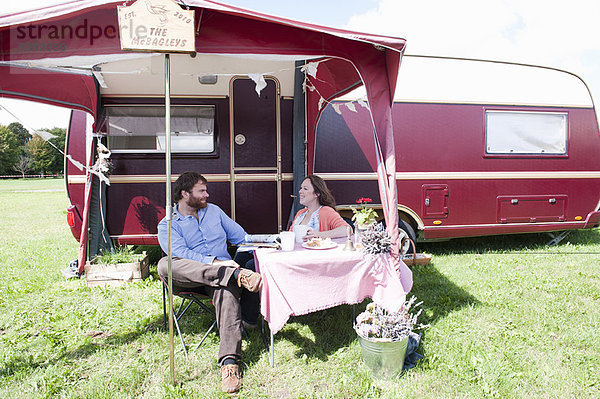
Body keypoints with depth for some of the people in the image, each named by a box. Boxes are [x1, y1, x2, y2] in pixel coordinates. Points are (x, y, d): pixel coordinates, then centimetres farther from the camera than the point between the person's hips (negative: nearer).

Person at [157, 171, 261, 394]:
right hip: (188, 277, -1)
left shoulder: (213, 210, 21)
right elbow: (181, 253, -10)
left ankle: (229, 362, -46)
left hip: (223, 268, 1)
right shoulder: (167, 225, 8)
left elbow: (240, 236, 25)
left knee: (226, 291, -36)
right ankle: (238, 274, -41)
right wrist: (215, 262, -24)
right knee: (165, 265, -34)